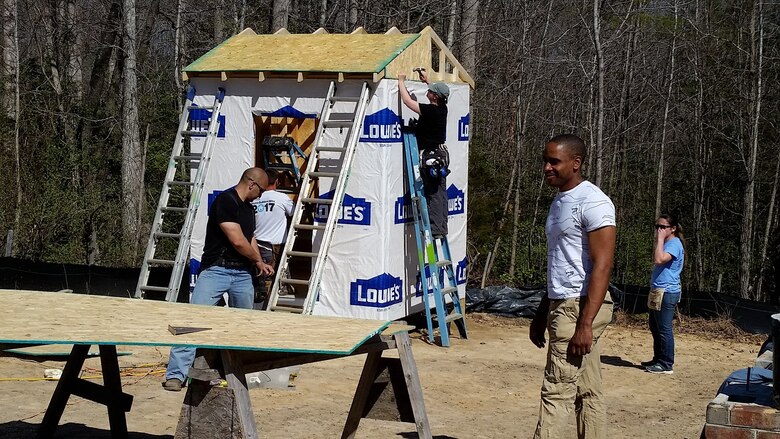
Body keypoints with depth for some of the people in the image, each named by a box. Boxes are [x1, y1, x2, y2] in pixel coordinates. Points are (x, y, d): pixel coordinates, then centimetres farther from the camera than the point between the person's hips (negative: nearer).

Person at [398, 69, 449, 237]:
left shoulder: (430, 111, -18)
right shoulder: (442, 109, 5)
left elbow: (407, 101, -13)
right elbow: (437, 93, 30)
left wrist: (401, 82, 0)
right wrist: (426, 81, 32)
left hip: (430, 157, -9)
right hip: (441, 154, 9)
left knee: (433, 194, -8)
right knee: (440, 193, 9)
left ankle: (435, 229, -9)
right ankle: (442, 228, 12)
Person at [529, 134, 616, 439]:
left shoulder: (592, 202, -13)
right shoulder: (560, 201, 16)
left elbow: (602, 266, -19)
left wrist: (585, 324, -24)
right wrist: (542, 313, 21)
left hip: (580, 308, -9)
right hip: (561, 306, 9)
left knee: (556, 392, -8)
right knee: (588, 393, 10)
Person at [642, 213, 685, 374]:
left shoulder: (674, 244, -14)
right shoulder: (666, 243, 18)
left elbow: (659, 260, -30)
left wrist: (660, 239, -23)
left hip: (667, 292, -11)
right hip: (658, 291, 11)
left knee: (664, 329, -8)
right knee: (655, 328, 17)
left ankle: (666, 364, -5)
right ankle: (658, 359, 26)